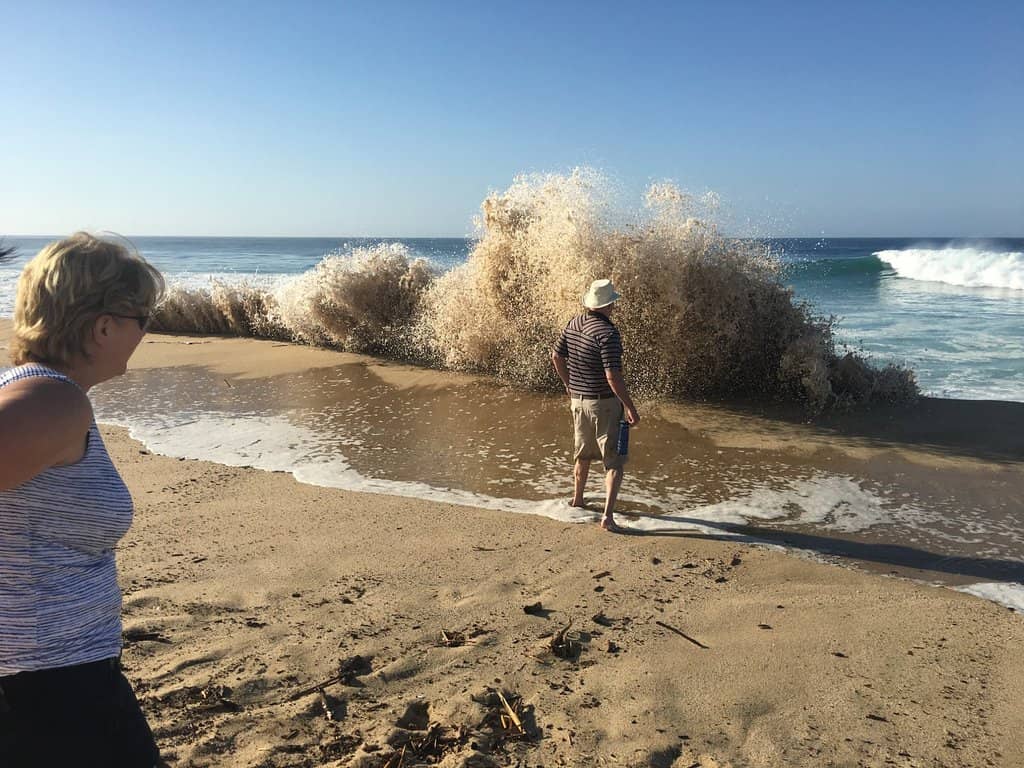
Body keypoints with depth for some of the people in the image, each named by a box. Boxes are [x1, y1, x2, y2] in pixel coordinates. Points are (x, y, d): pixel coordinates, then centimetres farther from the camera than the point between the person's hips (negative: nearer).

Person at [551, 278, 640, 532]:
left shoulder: (574, 324, 2)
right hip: (604, 402, -7)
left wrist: (568, 384, 25)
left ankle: (577, 499, 42)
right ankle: (608, 515, -8)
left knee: (582, 454, 25)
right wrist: (630, 407, -17)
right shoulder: (608, 333, -21)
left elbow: (557, 356, 12)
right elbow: (612, 376, -25)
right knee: (614, 462, -1)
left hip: (578, 399, 7)